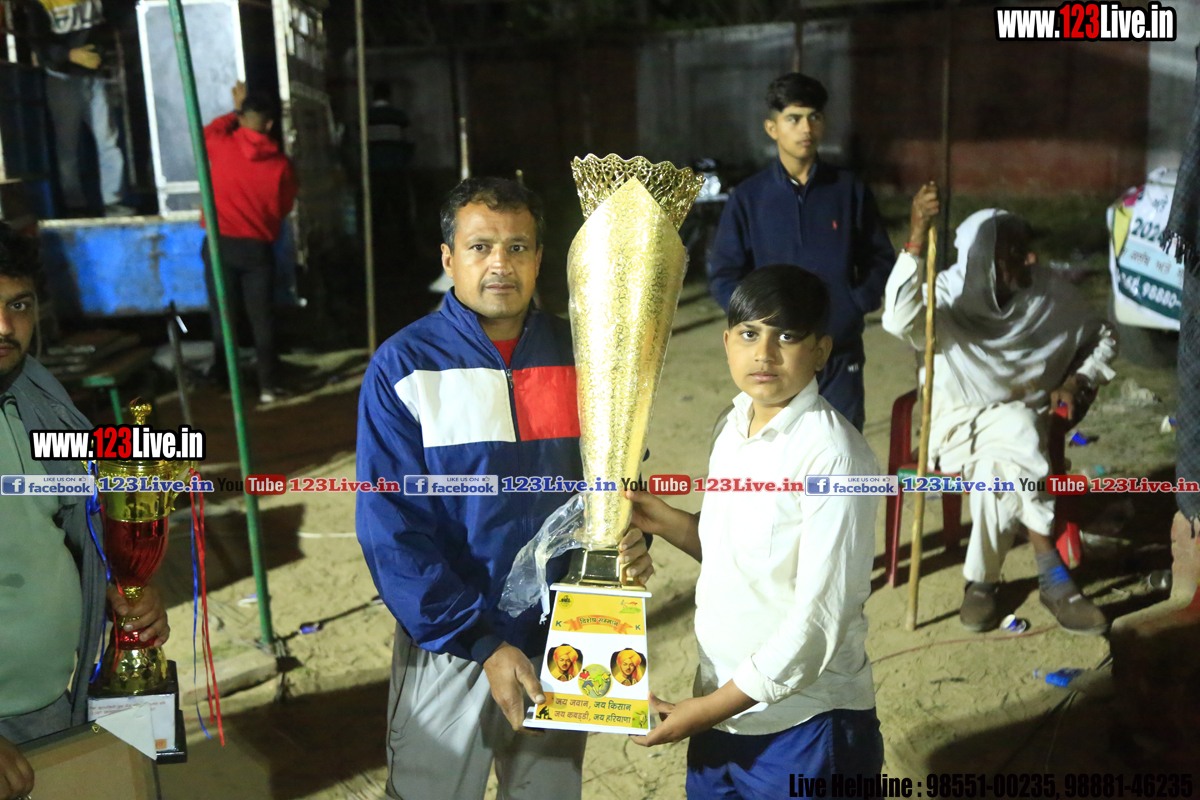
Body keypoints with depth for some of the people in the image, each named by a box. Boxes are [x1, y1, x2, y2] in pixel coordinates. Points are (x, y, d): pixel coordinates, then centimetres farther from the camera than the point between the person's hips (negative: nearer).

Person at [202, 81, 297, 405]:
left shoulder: (222, 146, -7)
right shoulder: (280, 164, -7)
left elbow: (208, 131, 19)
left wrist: (236, 110, 26)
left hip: (220, 244, 0)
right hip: (258, 248, 0)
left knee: (223, 317, 9)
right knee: (262, 319, 6)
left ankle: (223, 382, 16)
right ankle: (268, 386, 6)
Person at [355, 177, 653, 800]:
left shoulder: (580, 357, -1)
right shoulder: (402, 368, -11)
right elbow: (392, 530, -14)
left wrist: (628, 543, -11)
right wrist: (483, 645, -18)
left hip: (562, 640, 3)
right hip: (448, 647, -3)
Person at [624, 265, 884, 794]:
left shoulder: (834, 456, -20)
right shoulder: (734, 426, 2)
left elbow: (820, 622, -21)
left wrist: (707, 709, -16)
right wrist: (667, 523, -2)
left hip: (805, 727, -6)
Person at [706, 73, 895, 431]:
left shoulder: (850, 191, 3)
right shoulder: (748, 197, 0)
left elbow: (881, 259, 9)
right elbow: (723, 276, 0)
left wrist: (857, 304, -8)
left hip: (841, 355, 1)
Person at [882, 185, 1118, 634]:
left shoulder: (1050, 292, -4)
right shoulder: (948, 298, -14)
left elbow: (1102, 338, 13)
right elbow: (898, 321, -38)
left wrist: (1076, 381, -7)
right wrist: (917, 237, -44)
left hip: (1019, 416, 2)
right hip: (958, 423, -2)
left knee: (999, 468, -33)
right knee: (1019, 456, -33)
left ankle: (982, 580, -17)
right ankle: (1053, 578, -20)